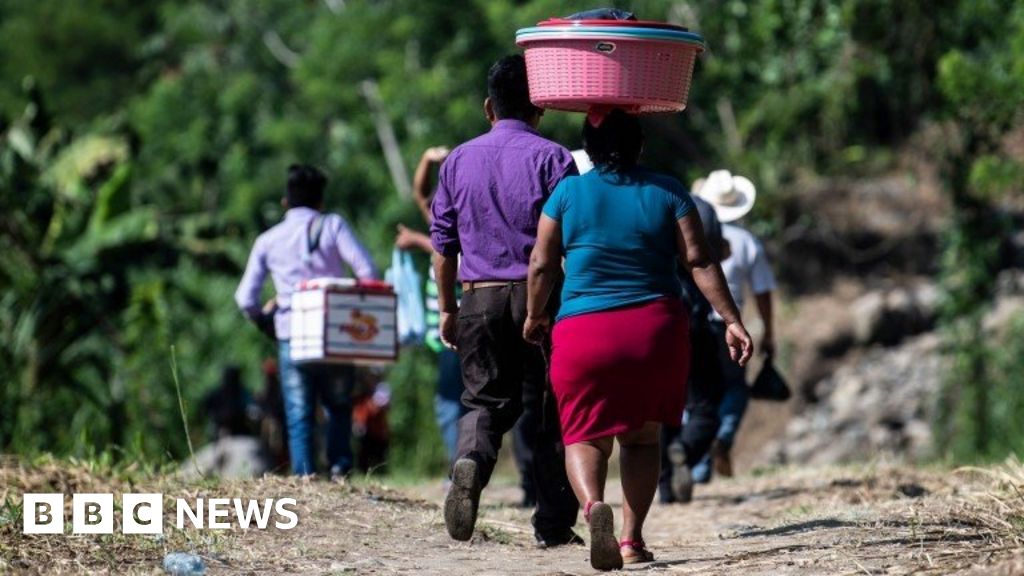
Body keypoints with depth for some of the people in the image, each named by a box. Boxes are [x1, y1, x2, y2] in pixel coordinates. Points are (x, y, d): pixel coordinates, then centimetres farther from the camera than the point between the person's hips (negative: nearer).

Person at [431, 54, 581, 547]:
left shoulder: (458, 161, 8)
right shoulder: (551, 158, -4)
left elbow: (442, 243, 9)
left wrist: (447, 308, 17)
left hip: (480, 300, 2)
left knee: (485, 400, 11)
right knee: (549, 411, 7)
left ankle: (470, 461, -22)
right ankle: (553, 525, 8)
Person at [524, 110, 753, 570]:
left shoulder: (568, 193, 3)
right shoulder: (667, 192, 4)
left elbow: (542, 264, 4)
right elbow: (700, 261, -3)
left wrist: (535, 316, 20)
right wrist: (732, 321, -1)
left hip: (584, 331, -1)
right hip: (657, 328, 1)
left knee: (585, 436, 7)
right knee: (641, 436, 17)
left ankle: (593, 503, -24)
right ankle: (632, 539, 8)